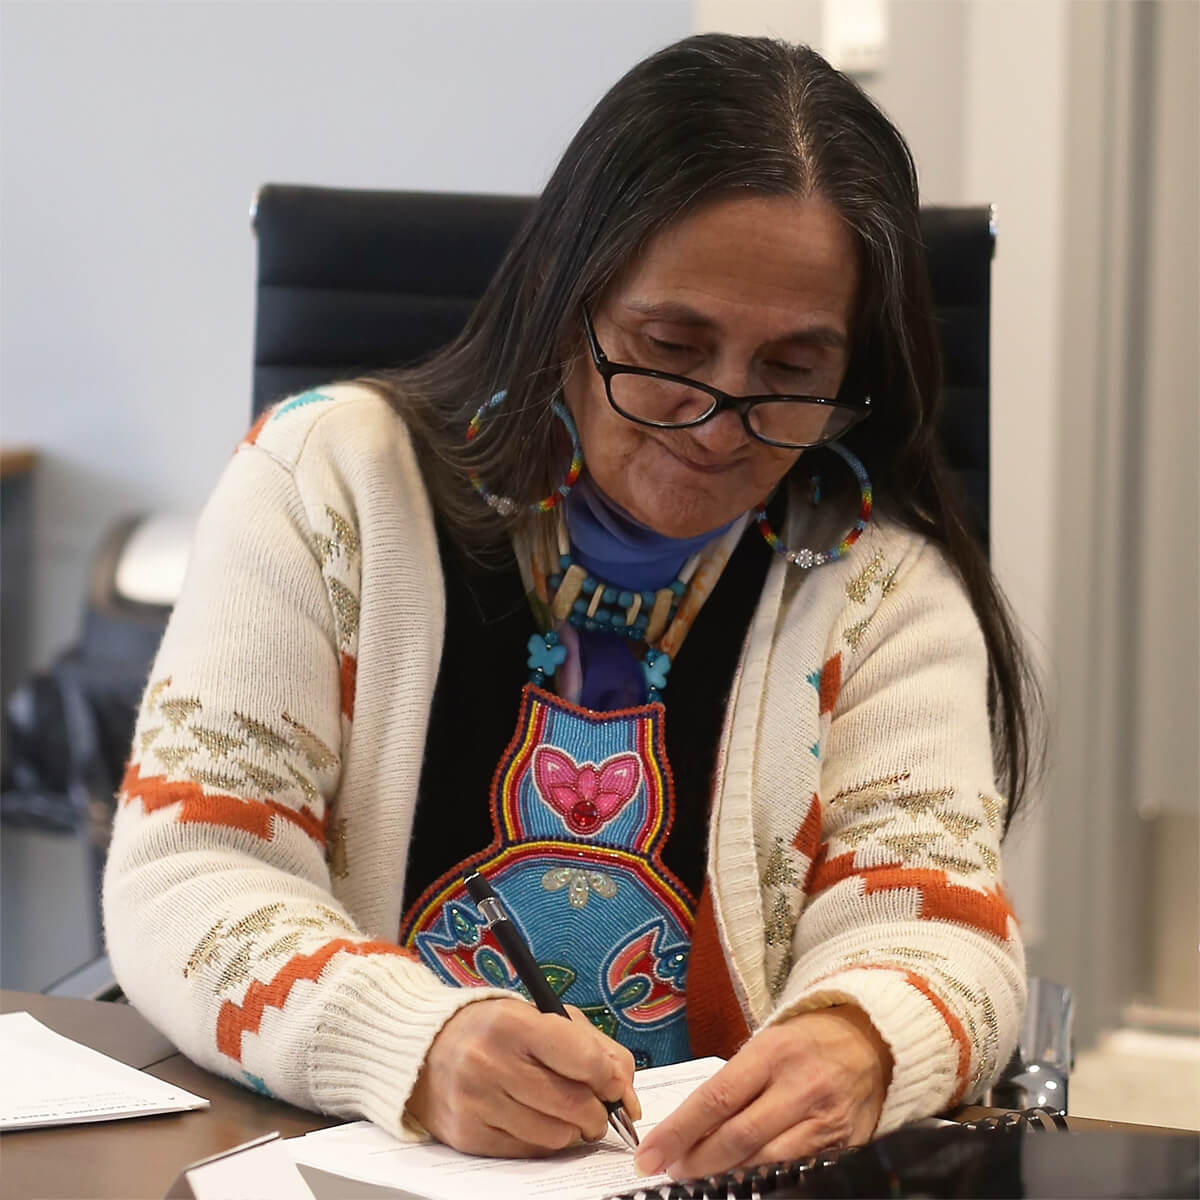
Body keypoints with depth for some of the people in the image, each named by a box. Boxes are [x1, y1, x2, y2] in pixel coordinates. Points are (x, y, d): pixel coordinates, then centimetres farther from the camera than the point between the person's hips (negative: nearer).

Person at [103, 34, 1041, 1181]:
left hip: (727, 1174, 0)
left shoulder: (884, 583, 3)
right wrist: (418, 1045, -26)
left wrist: (854, 1044, -28)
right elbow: (181, 881, -7)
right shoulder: (328, 477, -2)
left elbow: (927, 925, -3)